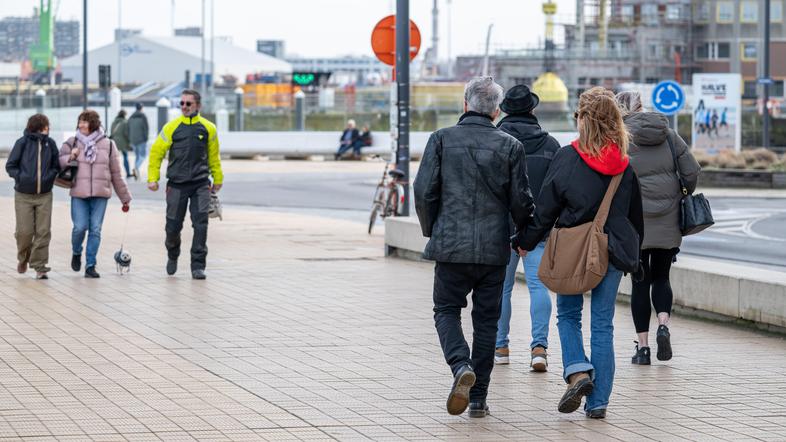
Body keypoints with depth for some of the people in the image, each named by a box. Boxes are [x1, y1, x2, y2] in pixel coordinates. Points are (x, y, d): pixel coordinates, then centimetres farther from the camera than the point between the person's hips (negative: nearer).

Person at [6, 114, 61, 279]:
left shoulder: (50, 144, 1)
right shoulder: (22, 143, -6)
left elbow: (56, 166, 11)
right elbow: (10, 165, -1)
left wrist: (49, 177, -6)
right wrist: (21, 177, -13)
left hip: (45, 196, 2)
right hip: (23, 196, -2)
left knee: (43, 232, -3)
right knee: (25, 231, -2)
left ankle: (39, 266, 5)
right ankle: (23, 258, 27)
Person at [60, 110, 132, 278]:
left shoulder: (107, 144, 8)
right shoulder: (72, 143, 7)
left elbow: (116, 174, 12)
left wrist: (125, 198, 14)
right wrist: (70, 158, -12)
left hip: (100, 195, 1)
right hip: (79, 194, 0)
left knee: (95, 230, -3)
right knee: (80, 227, -8)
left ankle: (90, 266, 4)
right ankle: (76, 253, 22)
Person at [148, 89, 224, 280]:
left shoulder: (208, 128, 4)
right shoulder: (172, 127, 0)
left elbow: (214, 155, 16)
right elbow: (156, 152, 5)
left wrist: (217, 180, 21)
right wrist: (153, 178, -1)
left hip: (201, 184, 0)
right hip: (177, 184, 0)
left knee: (200, 224, -9)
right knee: (173, 225, 5)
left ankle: (198, 266, -3)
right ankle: (172, 255, 34)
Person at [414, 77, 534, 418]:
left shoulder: (442, 140, -3)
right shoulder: (510, 146, 0)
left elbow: (424, 192, -5)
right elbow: (521, 201, 0)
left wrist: (431, 231, 11)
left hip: (451, 245, -1)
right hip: (494, 249, 1)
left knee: (446, 310, 12)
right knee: (486, 319, 10)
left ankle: (461, 367, -16)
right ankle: (478, 399, 11)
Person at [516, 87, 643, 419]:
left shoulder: (568, 157, -10)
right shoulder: (625, 164, 2)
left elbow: (546, 207, -6)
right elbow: (635, 214, 12)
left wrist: (526, 241, 7)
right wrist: (631, 253, 24)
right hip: (612, 251, 3)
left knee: (568, 316, 15)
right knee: (603, 326, 6)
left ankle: (577, 371, -8)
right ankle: (598, 401, 5)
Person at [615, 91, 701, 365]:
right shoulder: (668, 134, 7)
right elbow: (692, 172, 2)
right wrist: (680, 199, 15)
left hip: (634, 221, -3)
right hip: (668, 223, 3)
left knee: (640, 282, 5)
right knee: (661, 277, 16)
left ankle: (643, 347, 5)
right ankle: (663, 325, -9)